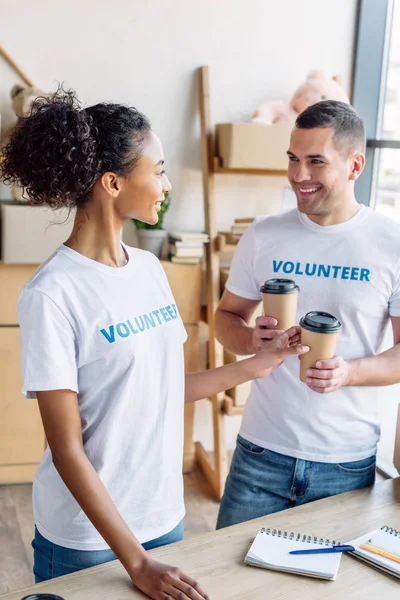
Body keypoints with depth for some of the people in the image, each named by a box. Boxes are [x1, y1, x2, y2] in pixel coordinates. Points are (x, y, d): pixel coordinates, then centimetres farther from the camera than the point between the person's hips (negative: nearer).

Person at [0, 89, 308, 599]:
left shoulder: (149, 268, 0)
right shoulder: (52, 294, -20)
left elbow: (164, 387, 5)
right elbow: (66, 449, -18)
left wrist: (256, 366, 4)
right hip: (87, 540, -6)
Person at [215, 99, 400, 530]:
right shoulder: (263, 236, -2)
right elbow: (227, 316, 8)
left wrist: (350, 372, -22)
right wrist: (251, 339, -15)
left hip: (347, 463, -1)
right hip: (261, 452, 2)